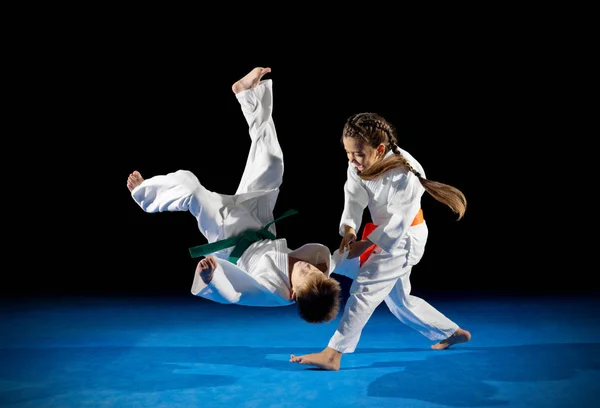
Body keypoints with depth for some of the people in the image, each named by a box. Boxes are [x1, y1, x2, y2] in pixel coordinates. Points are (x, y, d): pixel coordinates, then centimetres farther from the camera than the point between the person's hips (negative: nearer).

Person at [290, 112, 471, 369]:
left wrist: (364, 244, -24)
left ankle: (333, 354, -15)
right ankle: (453, 333, 36)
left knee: (364, 288, -18)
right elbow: (353, 199, -14)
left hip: (404, 238, -8)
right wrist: (348, 230, -32)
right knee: (398, 300, 18)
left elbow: (399, 224, -26)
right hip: (382, 232, 8)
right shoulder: (359, 165, -10)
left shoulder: (405, 174, -30)